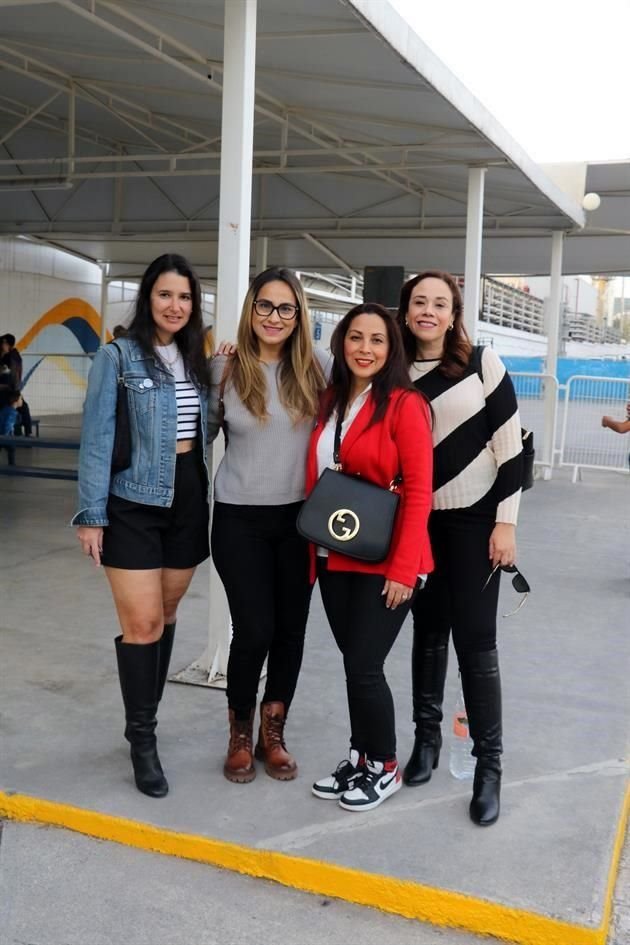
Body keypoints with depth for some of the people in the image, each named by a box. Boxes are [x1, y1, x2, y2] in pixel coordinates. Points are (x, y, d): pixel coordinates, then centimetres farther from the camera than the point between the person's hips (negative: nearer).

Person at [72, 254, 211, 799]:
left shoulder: (198, 359, 10)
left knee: (166, 615, 12)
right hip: (133, 505, -5)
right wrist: (92, 514, -12)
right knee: (142, 624, -6)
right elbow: (97, 438, -8)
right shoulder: (118, 356, -6)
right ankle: (142, 738, 9)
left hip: (188, 501, 5)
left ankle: (145, 717, 28)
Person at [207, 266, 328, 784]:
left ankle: (273, 733, 28)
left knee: (291, 629, 9)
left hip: (300, 517, 2)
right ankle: (240, 735, 21)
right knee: (254, 630, -5)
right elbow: (203, 430, 10)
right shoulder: (225, 369, -4)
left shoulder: (315, 367, -2)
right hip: (241, 518, -2)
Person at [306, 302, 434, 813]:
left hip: (384, 564, -6)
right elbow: (316, 481, 12)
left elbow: (418, 492, -13)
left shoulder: (405, 404, -10)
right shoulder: (331, 402, 9)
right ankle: (360, 756, 30)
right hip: (334, 559, 6)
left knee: (364, 667, -2)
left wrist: (403, 568, -17)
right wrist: (312, 550, 6)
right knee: (354, 662, 13)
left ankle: (384, 767, 18)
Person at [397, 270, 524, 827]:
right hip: (419, 521, 3)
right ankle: (428, 735, 29)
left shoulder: (482, 364, -8)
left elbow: (510, 444, -8)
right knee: (429, 631, 12)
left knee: (475, 640, -3)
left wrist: (506, 523, -12)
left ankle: (489, 763, 9)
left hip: (475, 518, -3)